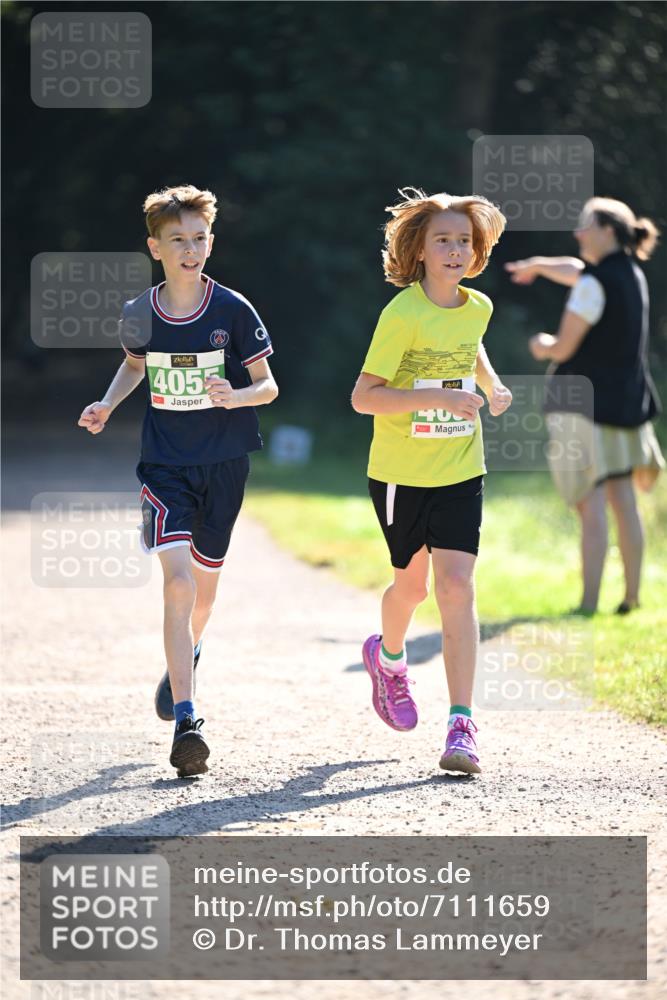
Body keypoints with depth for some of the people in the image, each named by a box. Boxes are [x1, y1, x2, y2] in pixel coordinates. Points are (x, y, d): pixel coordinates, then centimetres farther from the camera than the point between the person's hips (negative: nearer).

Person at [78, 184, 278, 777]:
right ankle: (186, 723, -21)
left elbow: (268, 385, -2)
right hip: (164, 465, 0)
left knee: (203, 584, 14)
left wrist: (236, 397, -23)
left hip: (224, 463, 1)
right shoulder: (141, 314, -2)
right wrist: (109, 403, 3)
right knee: (178, 580, -17)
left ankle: (186, 653, 50)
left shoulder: (233, 311, -8)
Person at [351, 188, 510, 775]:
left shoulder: (477, 308, 1)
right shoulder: (402, 314, -17)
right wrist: (439, 398, -28)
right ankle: (389, 656, 50)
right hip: (400, 472, -3)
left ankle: (462, 725, -13)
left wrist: (493, 386, 11)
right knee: (413, 583, 15)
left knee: (457, 586, -11)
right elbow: (363, 396, -20)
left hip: (460, 469, 3)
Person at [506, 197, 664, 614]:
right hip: (626, 400, 8)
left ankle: (589, 602, -12)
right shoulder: (633, 275, 9)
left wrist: (543, 347, 8)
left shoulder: (596, 283, -15)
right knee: (623, 501, 12)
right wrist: (539, 264, 42)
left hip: (584, 400, -8)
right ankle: (632, 595, 14)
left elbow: (564, 347, -14)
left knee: (592, 505, -10)